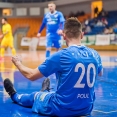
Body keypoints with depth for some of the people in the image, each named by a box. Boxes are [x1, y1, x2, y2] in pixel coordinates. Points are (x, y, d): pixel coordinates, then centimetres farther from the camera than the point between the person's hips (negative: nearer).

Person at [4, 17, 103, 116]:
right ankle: (46, 92, 71)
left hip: (62, 109, -4)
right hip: (87, 108, 4)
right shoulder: (94, 54, -4)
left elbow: (31, 75, -10)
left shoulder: (60, 55, -19)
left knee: (34, 97, 28)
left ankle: (14, 95, 59)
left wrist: (18, 63, 10)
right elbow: (100, 73, 21)